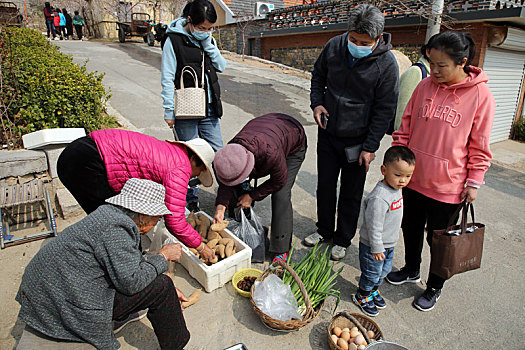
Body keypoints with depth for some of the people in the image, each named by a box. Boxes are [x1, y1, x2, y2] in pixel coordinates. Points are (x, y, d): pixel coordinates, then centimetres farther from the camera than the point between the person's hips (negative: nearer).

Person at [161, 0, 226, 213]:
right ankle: (192, 201, 18)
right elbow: (167, 79, -7)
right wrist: (169, 112, -11)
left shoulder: (208, 39, 12)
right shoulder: (174, 40, -5)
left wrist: (208, 43, -7)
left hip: (209, 109, 5)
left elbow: (221, 66, 3)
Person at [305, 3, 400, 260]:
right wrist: (317, 102, -5)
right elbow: (318, 75, 12)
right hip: (327, 133, 4)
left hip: (357, 139, -3)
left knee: (351, 194, 9)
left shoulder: (386, 63, -15)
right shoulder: (334, 46, -6)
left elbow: (384, 110, -11)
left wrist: (370, 147, -14)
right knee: (325, 185, 14)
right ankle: (324, 230, 36)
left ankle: (343, 239, 30)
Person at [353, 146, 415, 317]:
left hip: (389, 243, 9)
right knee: (372, 273, 11)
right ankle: (362, 296, 35)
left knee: (384, 270, 25)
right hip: (373, 246, -9)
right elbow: (374, 226, -28)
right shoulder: (379, 197, -33)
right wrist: (377, 248, -20)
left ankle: (374, 291, 49)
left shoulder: (396, 189, -2)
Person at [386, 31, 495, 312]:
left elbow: (479, 147, -5)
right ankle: (411, 270, 45)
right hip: (413, 178, 4)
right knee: (411, 229, 20)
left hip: (448, 186, -3)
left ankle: (434, 287, 36)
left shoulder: (481, 95, -10)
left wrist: (474, 182, -6)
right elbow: (405, 129, 5)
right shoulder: (425, 87, -1)